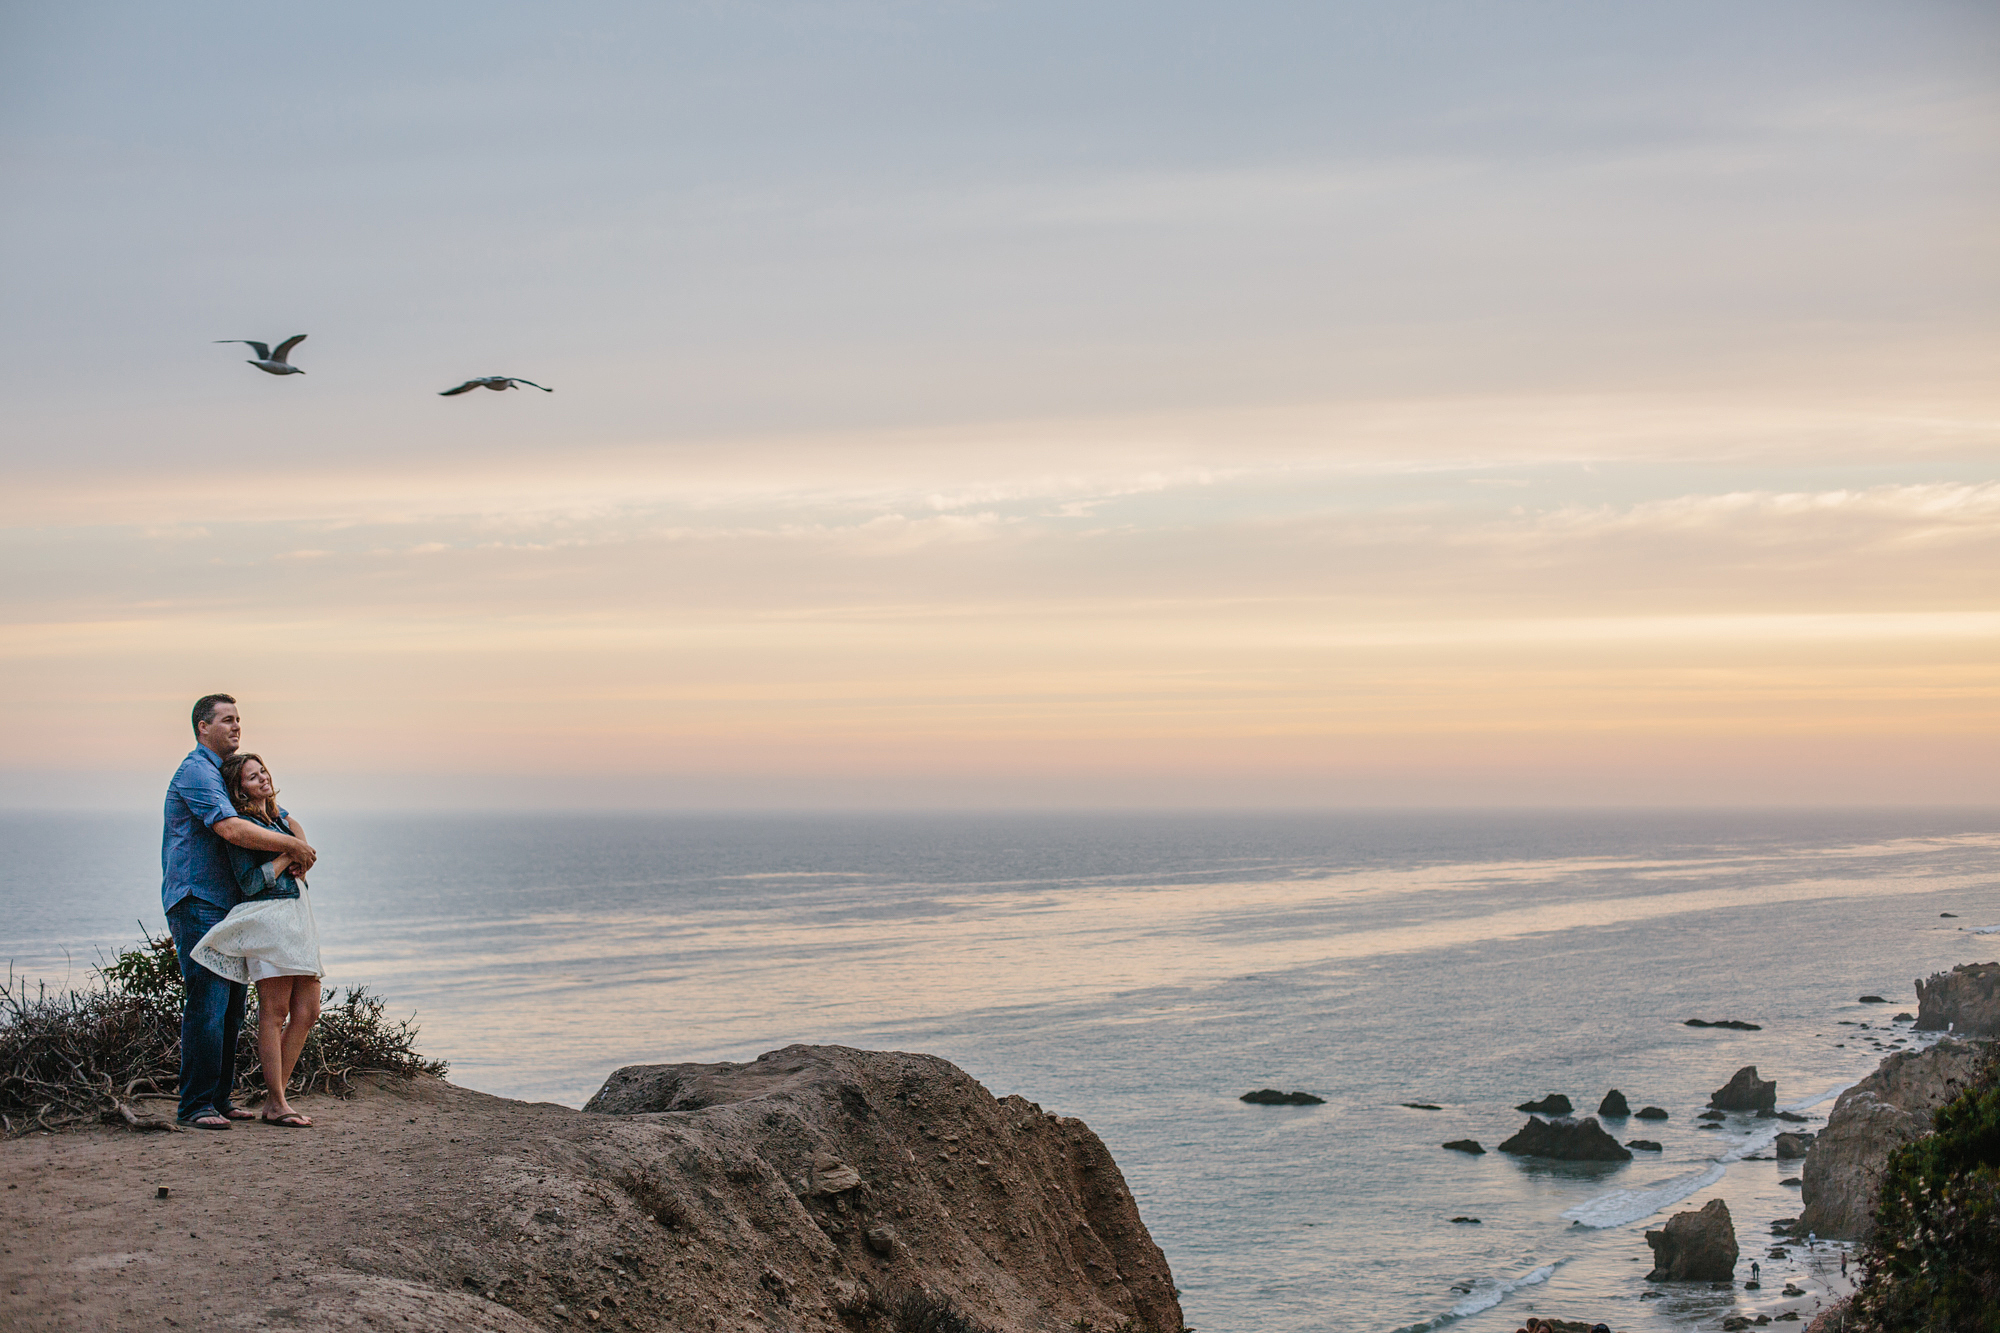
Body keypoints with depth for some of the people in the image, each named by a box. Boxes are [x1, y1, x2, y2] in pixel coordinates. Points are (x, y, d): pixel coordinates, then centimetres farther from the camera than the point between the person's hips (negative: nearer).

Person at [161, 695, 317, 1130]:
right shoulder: (196, 772, -10)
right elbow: (231, 830, -23)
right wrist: (294, 845, -17)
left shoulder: (221, 773, 23)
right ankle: (195, 1105, -10)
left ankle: (219, 1098, 14)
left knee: (231, 1004, 9)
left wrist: (297, 850, 7)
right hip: (197, 902, -10)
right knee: (207, 1003, -13)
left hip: (225, 905, 10)